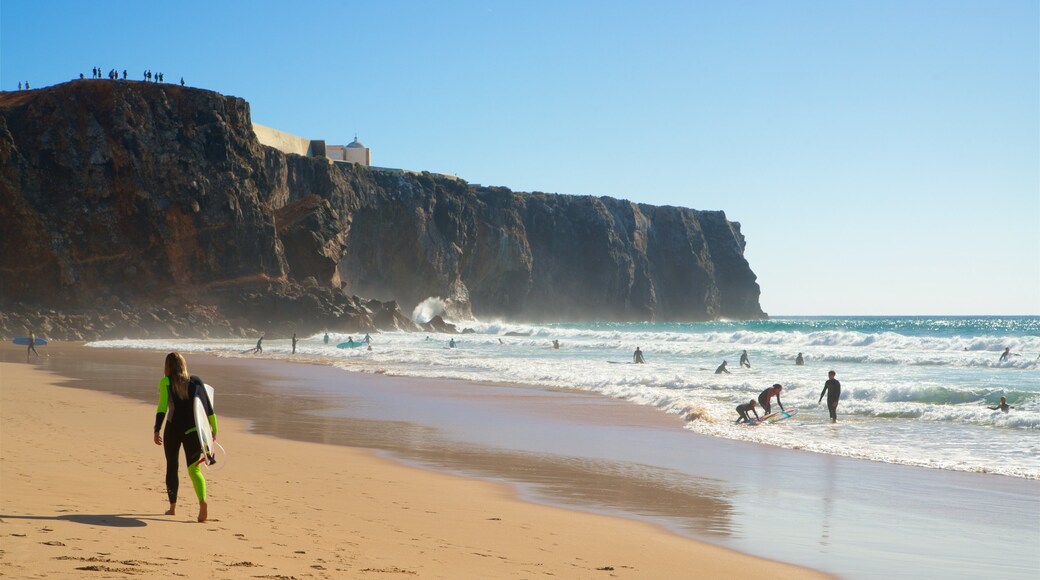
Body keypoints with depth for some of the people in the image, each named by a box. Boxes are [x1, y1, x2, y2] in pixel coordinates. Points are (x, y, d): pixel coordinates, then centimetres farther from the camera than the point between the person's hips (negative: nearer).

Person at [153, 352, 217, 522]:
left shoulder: (166, 382, -1)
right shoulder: (196, 381, 7)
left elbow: (162, 406, -13)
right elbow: (208, 407, 4)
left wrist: (157, 430, -16)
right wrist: (214, 430, 7)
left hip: (174, 429, -2)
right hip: (193, 429, 2)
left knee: (172, 467, 15)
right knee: (194, 468, -1)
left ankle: (172, 507, 22)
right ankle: (202, 501, -26)